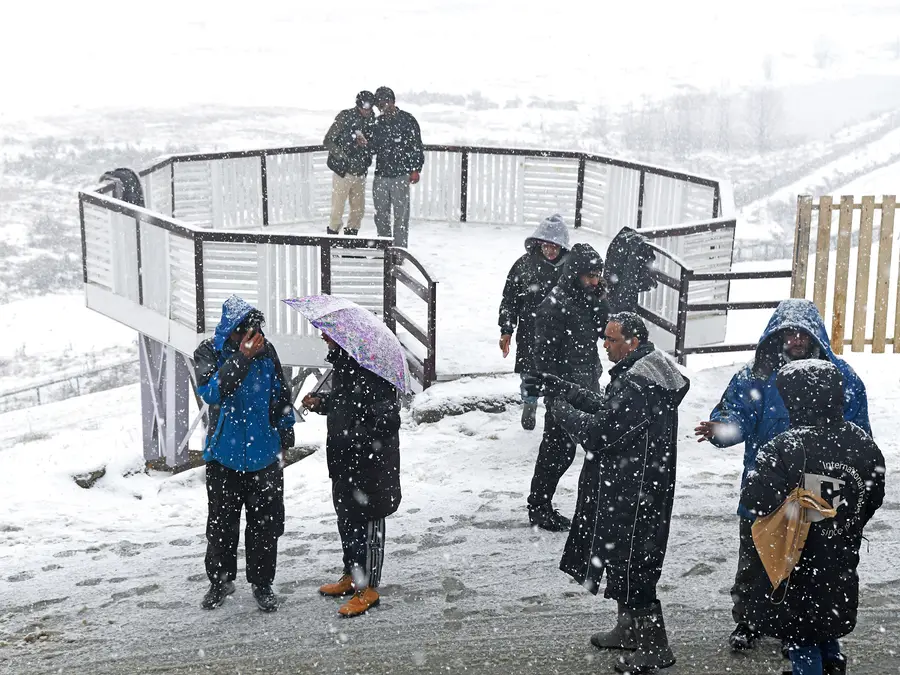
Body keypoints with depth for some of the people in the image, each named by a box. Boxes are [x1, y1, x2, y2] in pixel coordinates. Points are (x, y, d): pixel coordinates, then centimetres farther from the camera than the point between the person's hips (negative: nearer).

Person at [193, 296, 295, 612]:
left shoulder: (266, 351, -1)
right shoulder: (208, 352, -8)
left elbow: (281, 392, 12)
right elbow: (211, 392, -27)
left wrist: (286, 428, 15)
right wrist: (242, 357, -30)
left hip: (264, 454, 2)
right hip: (224, 453, -1)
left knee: (266, 522, 7)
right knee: (222, 521, 9)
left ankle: (262, 583, 22)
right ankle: (220, 580, 28)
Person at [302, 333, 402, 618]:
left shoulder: (370, 371, -25)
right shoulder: (341, 363, 6)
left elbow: (388, 422, -27)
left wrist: (355, 437, -27)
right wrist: (321, 402, 4)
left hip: (370, 464, -10)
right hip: (344, 462, 10)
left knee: (367, 524, 3)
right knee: (346, 520, 21)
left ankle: (368, 588, 17)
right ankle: (352, 576, 38)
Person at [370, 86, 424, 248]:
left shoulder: (407, 120, -3)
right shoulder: (378, 122, 12)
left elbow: (417, 146, -3)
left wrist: (415, 169, -8)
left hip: (401, 176, -5)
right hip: (380, 175, 5)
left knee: (401, 214, -2)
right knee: (380, 215, 10)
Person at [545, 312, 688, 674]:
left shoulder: (637, 384, -26)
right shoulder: (649, 370, 9)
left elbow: (599, 431, -24)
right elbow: (607, 408, 14)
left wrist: (561, 410, -8)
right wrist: (564, 389, 7)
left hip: (634, 494, -11)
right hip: (624, 486, 11)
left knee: (631, 565, 1)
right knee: (620, 557, 22)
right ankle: (629, 630, 38)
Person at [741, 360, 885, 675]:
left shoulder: (783, 448, -23)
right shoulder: (862, 444, -8)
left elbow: (756, 500, -29)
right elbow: (873, 498, 3)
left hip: (793, 566, -4)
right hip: (840, 565, 4)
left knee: (800, 638, 12)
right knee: (825, 624, 29)